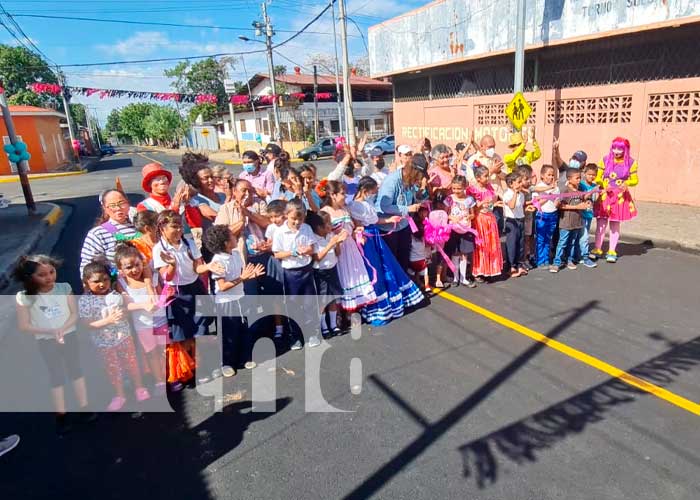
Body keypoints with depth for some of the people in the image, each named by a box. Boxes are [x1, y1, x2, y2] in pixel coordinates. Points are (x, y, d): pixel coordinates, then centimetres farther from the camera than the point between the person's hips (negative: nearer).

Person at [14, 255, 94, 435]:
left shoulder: (64, 288, -12)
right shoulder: (24, 297, -15)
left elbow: (75, 314, -7)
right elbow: (23, 326, -12)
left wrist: (62, 329, -23)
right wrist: (51, 332, -20)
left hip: (69, 336, 2)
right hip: (46, 342, -1)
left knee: (76, 371, 13)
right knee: (57, 376, 9)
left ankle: (84, 408, 25)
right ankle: (61, 416, 21)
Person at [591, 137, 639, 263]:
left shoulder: (631, 163, -1)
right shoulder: (605, 160, -1)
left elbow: (635, 180, 4)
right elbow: (597, 177, 1)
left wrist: (627, 183, -17)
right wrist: (603, 185, -18)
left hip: (620, 197, 0)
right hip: (605, 195, 0)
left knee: (615, 224, 8)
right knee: (601, 223, -2)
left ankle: (612, 251, 16)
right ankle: (597, 249, 9)